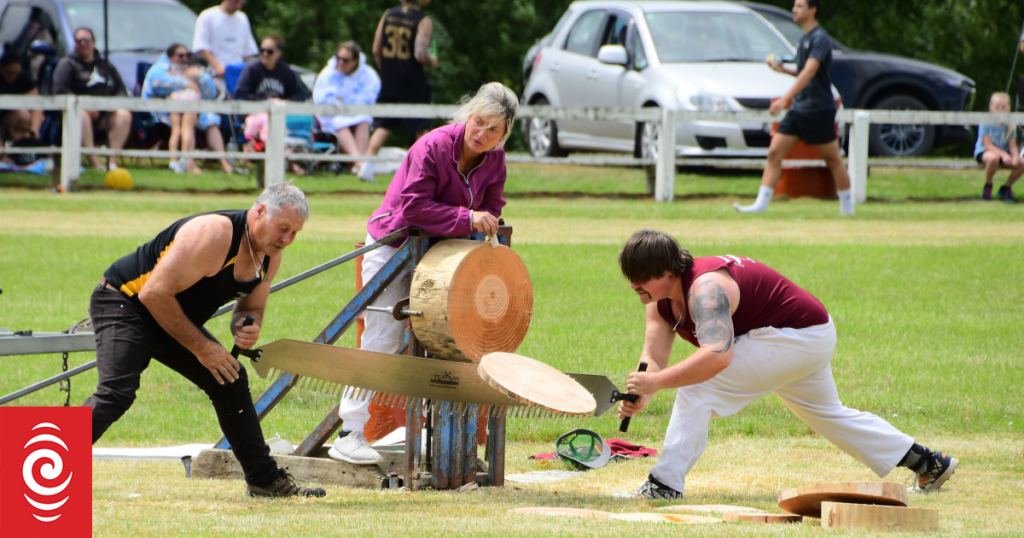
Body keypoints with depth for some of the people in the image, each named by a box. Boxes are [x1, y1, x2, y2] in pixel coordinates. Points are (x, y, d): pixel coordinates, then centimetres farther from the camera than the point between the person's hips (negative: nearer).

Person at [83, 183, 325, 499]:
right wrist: (200, 346, -23)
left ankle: (265, 480, 22)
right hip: (124, 303, -9)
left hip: (171, 319, 9)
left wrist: (247, 328, -13)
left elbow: (251, 307, 14)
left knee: (230, 382, 10)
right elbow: (154, 294, -29)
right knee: (117, 392, -28)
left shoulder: (270, 256, -2)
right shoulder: (214, 234, -30)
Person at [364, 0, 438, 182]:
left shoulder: (388, 15, 3)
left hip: (388, 84, 4)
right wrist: (431, 61, 1)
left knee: (382, 128, 10)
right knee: (422, 130, 8)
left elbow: (376, 50, 5)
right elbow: (420, 55, -20)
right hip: (413, 84, -4)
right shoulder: (424, 21, -12)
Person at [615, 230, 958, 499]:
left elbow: (717, 355, -49)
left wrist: (657, 382, -53)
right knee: (827, 415, 29)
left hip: (802, 336, -11)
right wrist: (639, 398, -31)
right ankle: (930, 464, 42)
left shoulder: (704, 288, -33)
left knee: (698, 384, -23)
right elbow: (653, 359, -10)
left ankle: (665, 484, -23)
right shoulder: (660, 299, -3)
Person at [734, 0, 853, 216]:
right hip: (798, 108, 9)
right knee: (774, 153, -1)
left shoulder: (819, 39, -14)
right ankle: (761, 203, -3)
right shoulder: (804, 39, 14)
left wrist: (785, 98, -35)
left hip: (819, 108, -9)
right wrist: (785, 70, 9)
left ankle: (847, 206, 12)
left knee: (832, 159, 2)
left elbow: (810, 71, -27)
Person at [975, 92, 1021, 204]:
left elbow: (1012, 145, -6)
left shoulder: (1010, 125, -5)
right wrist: (1004, 155, -33)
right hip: (983, 152, -5)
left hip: (1003, 152, 5)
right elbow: (988, 145, -20)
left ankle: (1006, 188, 6)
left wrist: (1015, 156, -28)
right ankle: (988, 186, -13)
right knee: (993, 158, -41)